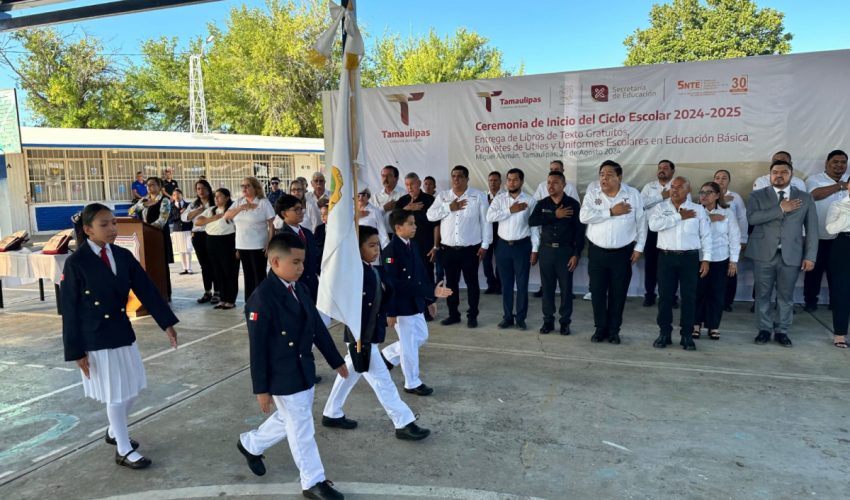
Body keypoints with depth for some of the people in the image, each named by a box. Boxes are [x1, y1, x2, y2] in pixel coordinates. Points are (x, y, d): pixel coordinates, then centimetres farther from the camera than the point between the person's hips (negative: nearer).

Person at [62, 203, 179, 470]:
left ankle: (114, 431, 42)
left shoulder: (123, 256, 0)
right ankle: (124, 450, 23)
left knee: (132, 389, 15)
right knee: (116, 395, 5)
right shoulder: (76, 263, -13)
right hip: (96, 340, -5)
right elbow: (70, 310, -10)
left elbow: (146, 290, -1)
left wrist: (167, 323, -6)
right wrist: (76, 351, -11)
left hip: (124, 333, 5)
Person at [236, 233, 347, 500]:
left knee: (288, 421, 24)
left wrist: (336, 361, 13)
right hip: (283, 377, -8)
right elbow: (257, 349, -18)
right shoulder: (261, 299, -22)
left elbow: (317, 327, 9)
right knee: (301, 430, 6)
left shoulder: (299, 289, 2)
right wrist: (261, 388, -14)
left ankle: (250, 444, 49)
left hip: (304, 371, 8)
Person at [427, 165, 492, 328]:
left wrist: (484, 245, -5)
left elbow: (485, 221, -2)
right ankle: (453, 314, 24)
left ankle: (472, 315, 17)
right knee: (451, 283, 11)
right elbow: (430, 215, -2)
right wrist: (449, 208, -12)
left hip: (470, 248, -3)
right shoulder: (443, 196, 7)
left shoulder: (478, 196, -2)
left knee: (472, 283, 5)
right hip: (449, 249, 3)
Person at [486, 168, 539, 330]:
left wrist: (535, 249, -6)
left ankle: (521, 318, 17)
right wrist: (510, 210, -15)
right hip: (503, 246, 2)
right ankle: (507, 317, 21)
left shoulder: (530, 201, -2)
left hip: (522, 246, -2)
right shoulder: (499, 198, 4)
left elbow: (534, 226, -2)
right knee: (506, 284, 10)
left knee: (522, 284, 5)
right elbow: (489, 217, -11)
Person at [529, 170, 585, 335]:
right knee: (547, 287, 7)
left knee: (566, 287, 3)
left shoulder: (573, 204, -2)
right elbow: (532, 221, -11)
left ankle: (565, 321, 16)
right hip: (546, 250, 2)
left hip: (565, 250, -2)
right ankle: (548, 320, 19)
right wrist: (554, 215, -18)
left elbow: (579, 230, -4)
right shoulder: (542, 204, 6)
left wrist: (576, 254, -9)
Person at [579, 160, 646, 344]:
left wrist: (639, 247, -1)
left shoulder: (633, 194, -2)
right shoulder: (592, 192, -3)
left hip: (622, 253, 0)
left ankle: (613, 330, 21)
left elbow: (641, 222, 2)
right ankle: (600, 328, 22)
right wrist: (611, 212, -18)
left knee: (618, 293, 7)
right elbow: (584, 216, -16)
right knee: (597, 292, 7)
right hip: (597, 251, 1)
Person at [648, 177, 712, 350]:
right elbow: (653, 224, -16)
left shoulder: (698, 209, 5)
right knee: (665, 296, 4)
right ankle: (664, 333, 14)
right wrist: (679, 216, -14)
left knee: (689, 297, 4)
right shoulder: (661, 207, 4)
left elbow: (706, 236, 5)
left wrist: (706, 259, -1)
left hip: (690, 258, 0)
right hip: (666, 257, 0)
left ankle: (686, 335, 13)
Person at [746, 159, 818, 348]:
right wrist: (780, 209, -16)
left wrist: (810, 256, -1)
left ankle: (782, 331, 21)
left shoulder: (805, 198, 7)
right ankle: (764, 329, 20)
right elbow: (752, 217, -16)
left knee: (786, 295, 8)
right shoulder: (757, 196, 2)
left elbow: (811, 229, 5)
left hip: (791, 255, 1)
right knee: (763, 294, 7)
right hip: (764, 254, -1)